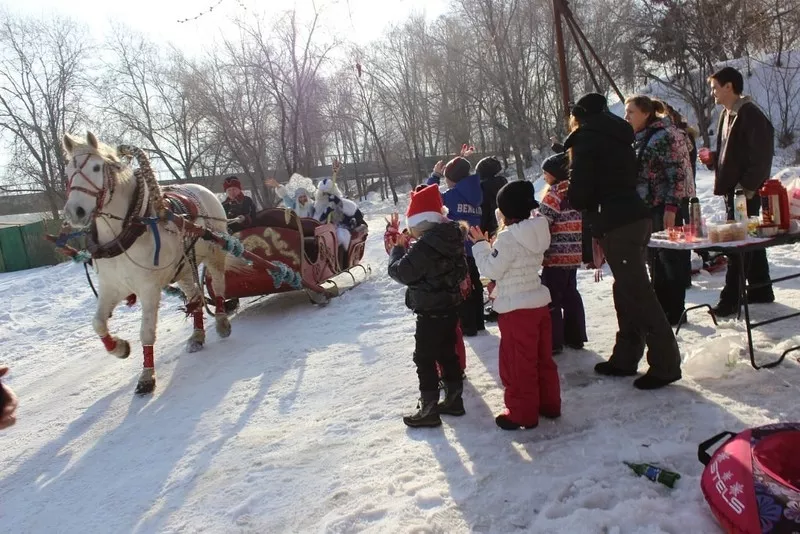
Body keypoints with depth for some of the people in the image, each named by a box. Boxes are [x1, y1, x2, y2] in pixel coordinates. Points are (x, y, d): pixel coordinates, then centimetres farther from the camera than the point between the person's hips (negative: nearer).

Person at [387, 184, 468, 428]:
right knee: (448, 353, 19)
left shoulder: (425, 245, -25)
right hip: (450, 307, 9)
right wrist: (407, 247, 9)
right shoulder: (452, 237, 3)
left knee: (425, 359, 2)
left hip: (430, 313, -9)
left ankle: (428, 410, 10)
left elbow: (400, 272, -22)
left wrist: (397, 248, -4)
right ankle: (454, 399, 30)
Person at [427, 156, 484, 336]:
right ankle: (478, 322, 26)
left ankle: (467, 326, 8)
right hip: (474, 248, 7)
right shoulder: (475, 193, 4)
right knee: (474, 284, 16)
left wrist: (435, 176, 0)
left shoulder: (451, 195, -17)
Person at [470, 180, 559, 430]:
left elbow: (491, 269, -17)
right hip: (539, 303, 9)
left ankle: (522, 414, 12)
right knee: (543, 359, 18)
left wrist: (481, 245, -7)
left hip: (516, 310, -9)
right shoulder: (536, 233, 6)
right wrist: (492, 245, 12)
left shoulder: (508, 238, -21)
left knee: (518, 364, 3)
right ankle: (549, 404, 30)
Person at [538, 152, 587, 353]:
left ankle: (554, 342, 1)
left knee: (551, 297, -2)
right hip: (574, 253, 9)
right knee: (570, 294, 17)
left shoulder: (555, 192, -14)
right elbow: (586, 222, 16)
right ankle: (575, 337, 24)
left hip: (557, 254, -9)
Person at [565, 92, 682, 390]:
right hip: (634, 217, 9)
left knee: (637, 295, -6)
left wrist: (575, 199, 9)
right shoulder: (616, 136, 19)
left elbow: (579, 194, -14)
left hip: (617, 225, -9)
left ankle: (665, 363, -2)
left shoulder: (586, 138, -7)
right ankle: (625, 358, 22)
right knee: (628, 291, 13)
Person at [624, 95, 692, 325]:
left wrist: (671, 207, -21)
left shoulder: (665, 135, -12)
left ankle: (674, 312, 9)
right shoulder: (638, 139, 13)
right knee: (656, 260, 14)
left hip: (666, 208, -8)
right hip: (648, 208, 8)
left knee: (670, 257, 0)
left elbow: (678, 174, -17)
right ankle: (661, 309, 25)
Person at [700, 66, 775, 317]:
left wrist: (749, 186, -20)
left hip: (745, 191, -10)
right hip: (732, 188, 10)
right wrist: (712, 157, 6)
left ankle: (731, 299, -2)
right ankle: (761, 289, 27)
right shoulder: (727, 114, 15)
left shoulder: (751, 114, -13)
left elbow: (762, 154, -18)